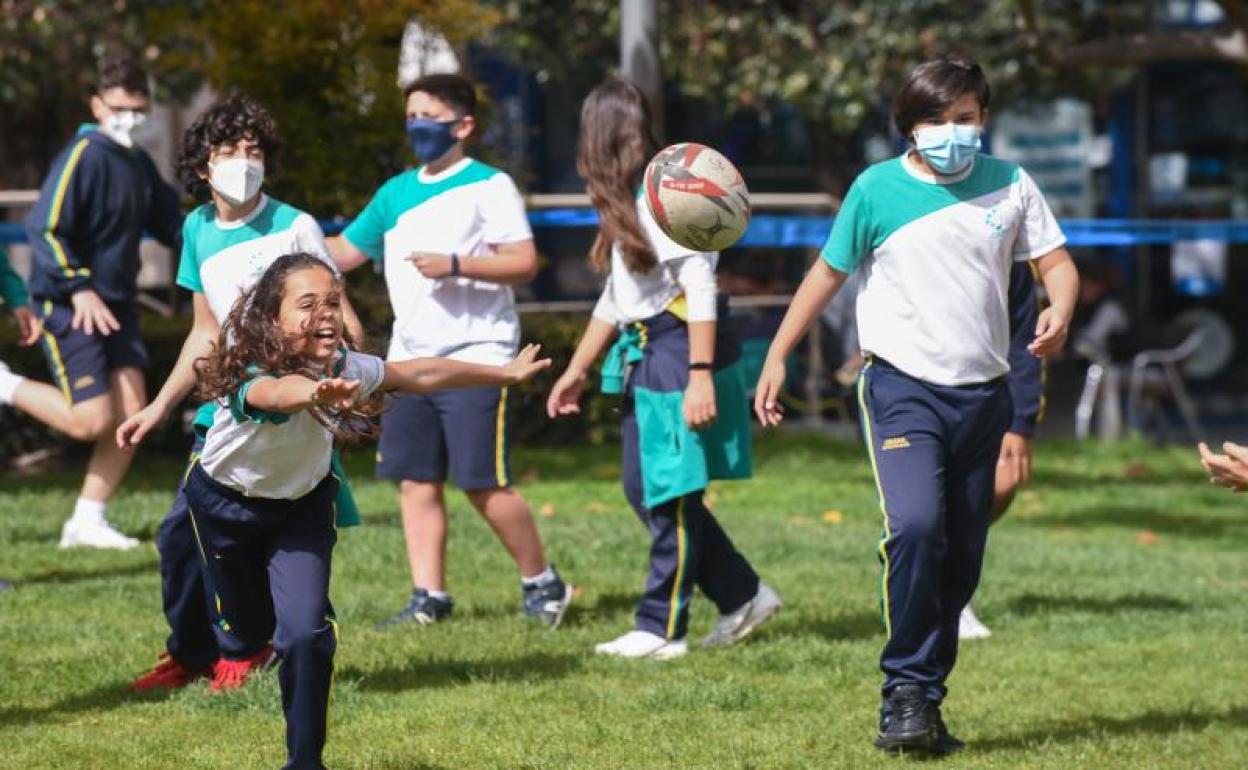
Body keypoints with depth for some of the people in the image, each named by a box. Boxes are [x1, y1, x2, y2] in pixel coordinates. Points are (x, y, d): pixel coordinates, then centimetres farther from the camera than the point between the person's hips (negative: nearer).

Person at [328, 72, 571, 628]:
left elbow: (524, 263, -11)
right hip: (410, 358, 7)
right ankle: (428, 598, 9)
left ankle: (542, 583, 8)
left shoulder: (489, 186, -4)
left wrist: (456, 265, -20)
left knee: (484, 482, -7)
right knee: (416, 480, 3)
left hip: (475, 354, -7)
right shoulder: (397, 192, 15)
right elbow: (347, 250, 21)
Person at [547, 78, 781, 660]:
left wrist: (700, 377, -24)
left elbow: (699, 287, -19)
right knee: (645, 489, 11)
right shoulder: (627, 201, 15)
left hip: (681, 354, -10)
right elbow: (616, 298, 24)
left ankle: (661, 629, 3)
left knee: (671, 497, -3)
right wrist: (576, 370, 28)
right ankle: (743, 596, 20)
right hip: (645, 360, 10)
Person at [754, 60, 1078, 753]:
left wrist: (1059, 311, -17)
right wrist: (777, 356, 6)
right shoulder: (878, 189, -3)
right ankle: (904, 690, -17)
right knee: (915, 525, -25)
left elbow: (1055, 260, 6)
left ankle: (926, 699, 16)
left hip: (981, 392, 4)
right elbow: (829, 273, 7)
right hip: (902, 386, -4)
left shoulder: (1009, 184, 4)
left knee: (960, 561, 6)